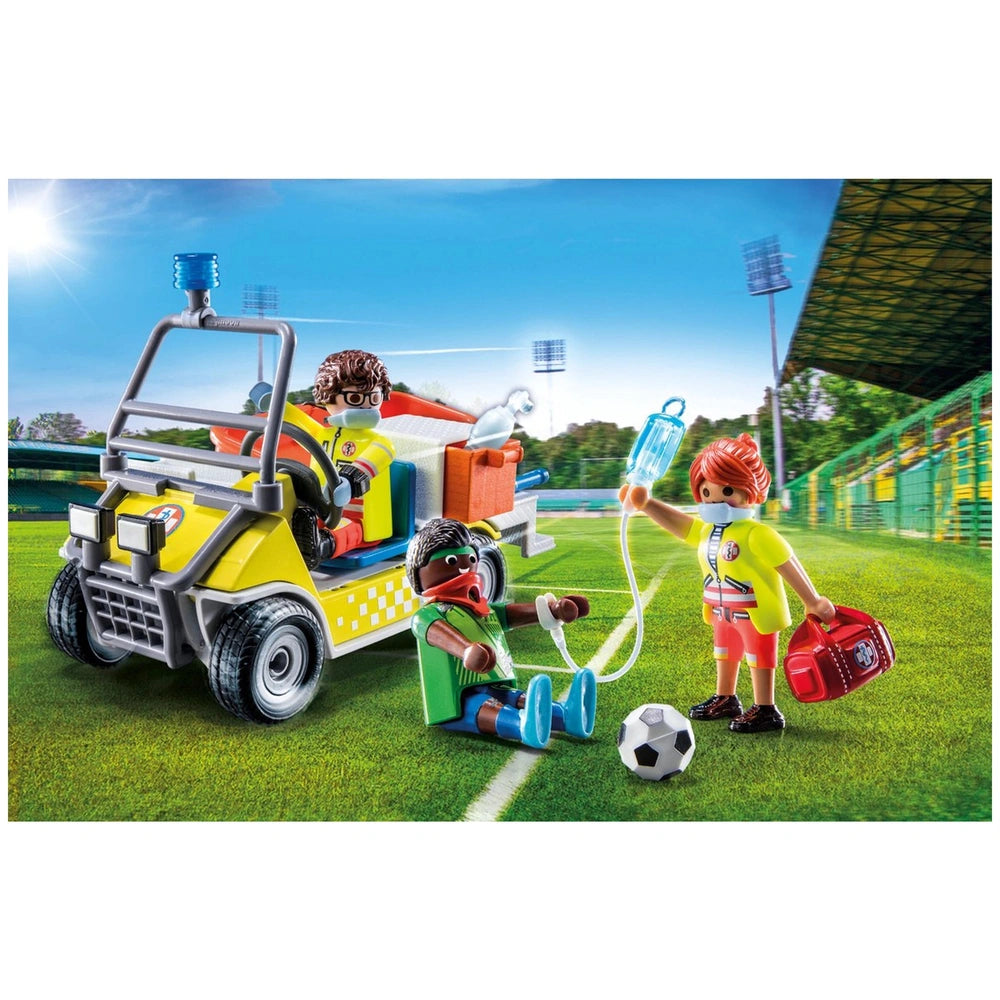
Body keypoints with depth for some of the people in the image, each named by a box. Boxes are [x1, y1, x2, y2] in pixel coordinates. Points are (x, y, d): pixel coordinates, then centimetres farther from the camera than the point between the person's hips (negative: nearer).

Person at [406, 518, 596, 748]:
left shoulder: (488, 610, 25)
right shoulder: (428, 615, -1)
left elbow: (519, 612, 9)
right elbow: (440, 634, -25)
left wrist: (553, 609, -12)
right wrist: (467, 650, -48)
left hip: (497, 689, 7)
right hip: (456, 703, -7)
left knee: (523, 699, -21)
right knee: (483, 709, -35)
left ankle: (567, 715, -49)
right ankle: (526, 726, -65)